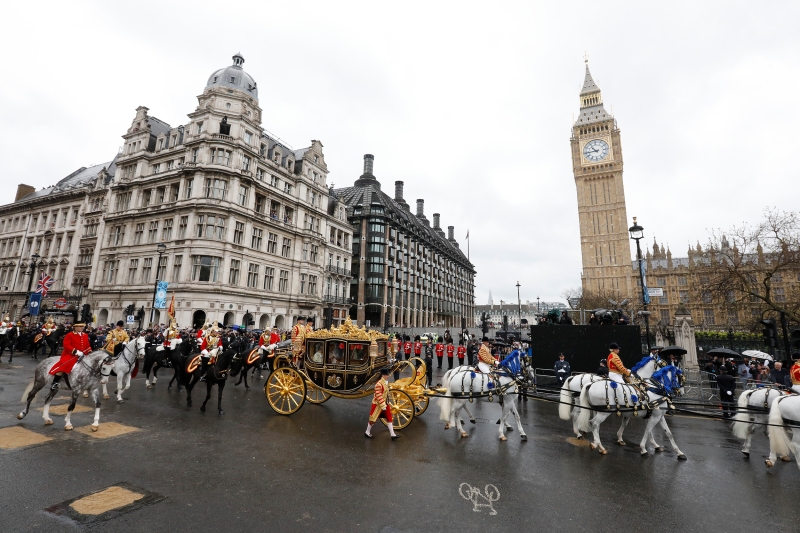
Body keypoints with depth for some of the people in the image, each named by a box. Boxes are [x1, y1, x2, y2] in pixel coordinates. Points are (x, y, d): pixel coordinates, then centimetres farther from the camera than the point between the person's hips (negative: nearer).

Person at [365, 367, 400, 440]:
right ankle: (367, 433, 27)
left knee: (389, 418, 9)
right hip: (378, 404, -8)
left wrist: (387, 404, 19)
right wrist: (383, 406, -24)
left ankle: (393, 435, 15)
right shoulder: (379, 384, -26)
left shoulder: (386, 382, 3)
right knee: (373, 418, 8)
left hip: (385, 403, 8)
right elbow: (378, 396, -26)